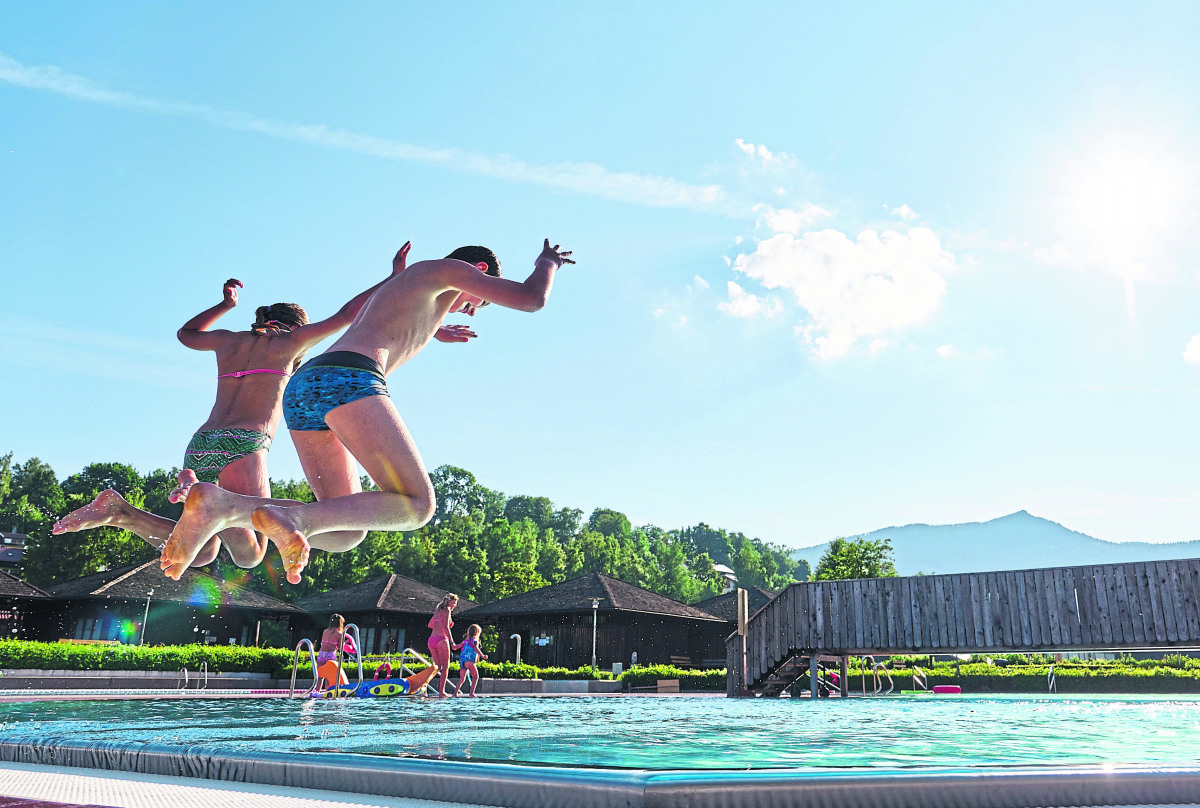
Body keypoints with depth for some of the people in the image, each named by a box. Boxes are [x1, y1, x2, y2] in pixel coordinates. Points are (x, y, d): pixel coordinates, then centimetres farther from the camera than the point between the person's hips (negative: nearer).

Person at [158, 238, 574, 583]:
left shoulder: (394, 287, 39)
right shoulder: (446, 269, 14)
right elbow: (531, 299, 6)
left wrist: (433, 330, 75)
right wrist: (548, 262, 27)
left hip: (301, 387, 9)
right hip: (347, 378, -9)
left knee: (346, 531, 5)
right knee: (416, 505, -7)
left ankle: (225, 506, -16)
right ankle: (291, 517, -31)